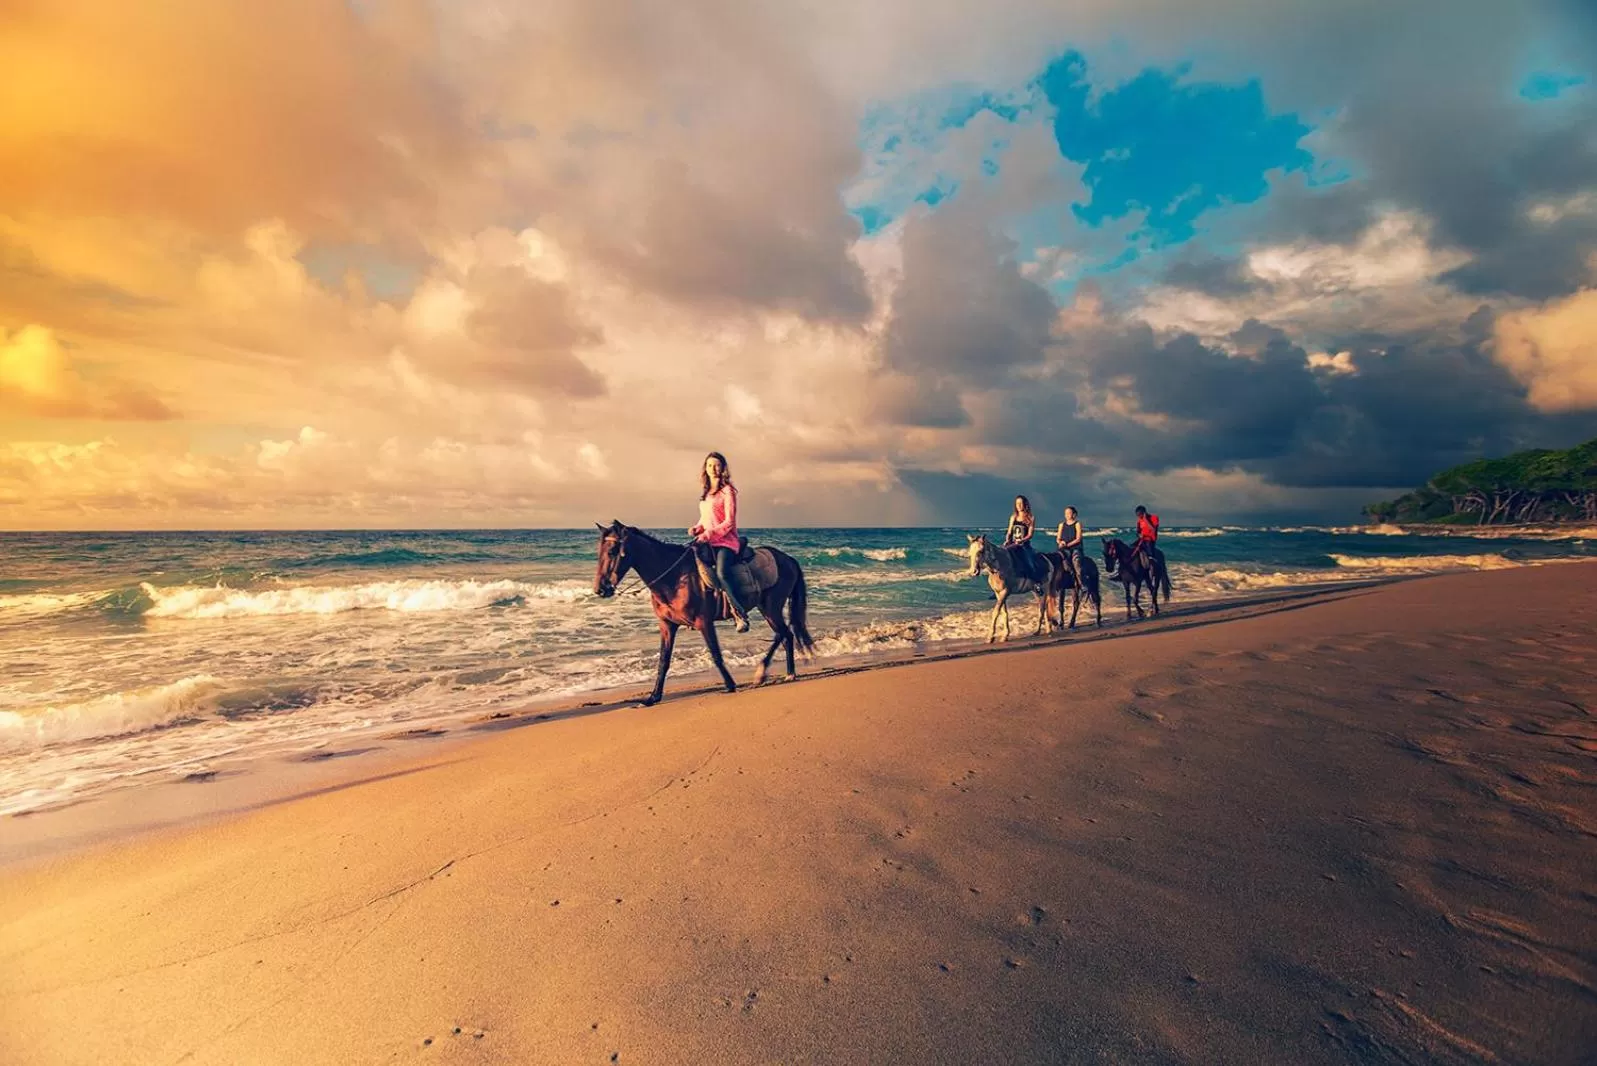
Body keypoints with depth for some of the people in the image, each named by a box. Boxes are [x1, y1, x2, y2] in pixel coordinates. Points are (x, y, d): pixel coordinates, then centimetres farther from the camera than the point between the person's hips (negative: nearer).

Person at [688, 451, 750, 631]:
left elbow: (729, 522, -11)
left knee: (721, 573, -30)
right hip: (706, 541, 8)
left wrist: (708, 535, -20)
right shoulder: (705, 492, 17)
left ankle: (740, 614, -23)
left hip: (725, 541, -8)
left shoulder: (727, 491, -5)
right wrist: (697, 529, 2)